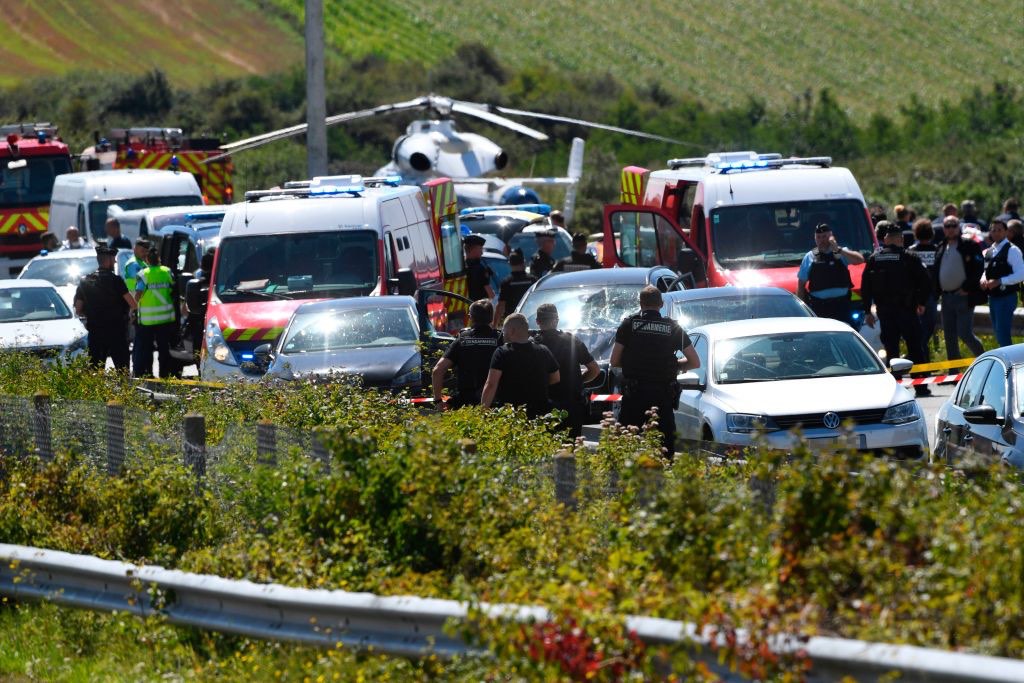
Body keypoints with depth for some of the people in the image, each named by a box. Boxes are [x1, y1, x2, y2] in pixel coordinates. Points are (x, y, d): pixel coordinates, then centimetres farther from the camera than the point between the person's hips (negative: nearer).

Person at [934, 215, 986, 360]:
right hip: (946, 297, 7)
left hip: (964, 296, -7)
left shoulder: (970, 245, -6)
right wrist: (937, 291, 5)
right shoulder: (941, 248, 14)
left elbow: (978, 268, -13)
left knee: (965, 334, -10)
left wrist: (967, 289, -16)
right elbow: (935, 271, 18)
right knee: (949, 336, 8)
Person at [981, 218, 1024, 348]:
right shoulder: (989, 251, 12)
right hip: (993, 297, 8)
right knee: (998, 335, 16)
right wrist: (983, 278, -1)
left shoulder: (1012, 250, -12)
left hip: (1006, 297, -8)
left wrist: (999, 282, -23)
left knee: (1003, 336, -11)